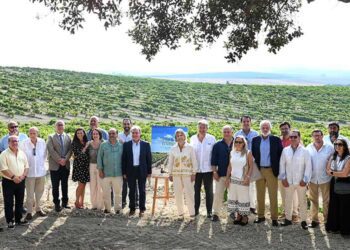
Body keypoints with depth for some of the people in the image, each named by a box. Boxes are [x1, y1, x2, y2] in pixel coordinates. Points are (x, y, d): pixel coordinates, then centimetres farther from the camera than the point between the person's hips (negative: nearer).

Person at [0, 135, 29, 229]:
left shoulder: (22, 153, 7)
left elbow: (26, 166, 8)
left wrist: (22, 176, -8)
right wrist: (13, 177, -20)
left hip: (20, 181, 5)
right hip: (8, 182, -5)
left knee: (20, 202, 13)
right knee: (9, 203, 3)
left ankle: (19, 219, 24)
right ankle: (10, 221, 12)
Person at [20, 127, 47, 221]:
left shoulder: (42, 142, -3)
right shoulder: (24, 143, -13)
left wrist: (42, 163, 8)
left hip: (41, 171, 3)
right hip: (30, 172, -3)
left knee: (39, 192, 14)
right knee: (30, 194, 0)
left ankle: (38, 209, 27)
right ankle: (29, 212, 10)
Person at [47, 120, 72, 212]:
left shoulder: (68, 137, 10)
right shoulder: (51, 137, 2)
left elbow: (70, 150, 3)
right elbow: (51, 150, -8)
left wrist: (65, 159, -12)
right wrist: (59, 160, -14)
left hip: (66, 165, 3)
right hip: (55, 165, -2)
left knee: (65, 185, 9)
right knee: (55, 186, 2)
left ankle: (65, 202, 19)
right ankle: (57, 204, 10)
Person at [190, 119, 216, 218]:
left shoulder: (211, 139, -3)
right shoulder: (193, 138, 3)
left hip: (207, 169, -2)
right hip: (196, 169, 2)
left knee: (209, 190, 5)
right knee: (196, 190, 9)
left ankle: (209, 211, 12)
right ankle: (196, 209, 19)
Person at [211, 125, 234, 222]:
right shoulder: (217, 145, 3)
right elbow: (214, 160, 4)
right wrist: (214, 172, -3)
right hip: (221, 174, -1)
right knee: (218, 194, -2)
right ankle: (216, 213, 4)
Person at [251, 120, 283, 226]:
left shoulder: (276, 140, -1)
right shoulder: (255, 140, 6)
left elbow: (280, 155, 0)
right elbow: (253, 154, 8)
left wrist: (278, 168, -6)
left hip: (271, 171, -2)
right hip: (259, 170, 2)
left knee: (273, 195, 0)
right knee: (260, 195, 9)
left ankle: (274, 218, 6)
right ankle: (261, 216, 18)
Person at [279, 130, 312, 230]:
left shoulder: (305, 151, -6)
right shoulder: (285, 150, 1)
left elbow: (308, 166, -5)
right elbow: (282, 165, 4)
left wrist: (305, 179, -9)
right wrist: (283, 178, -1)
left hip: (301, 181, -2)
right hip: (288, 181, 2)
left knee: (302, 201, 8)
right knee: (288, 200, 13)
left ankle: (303, 220, 19)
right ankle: (288, 219, 26)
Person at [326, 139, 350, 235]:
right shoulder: (333, 157, 7)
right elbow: (328, 171, 3)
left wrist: (333, 172, -7)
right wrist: (339, 173, -13)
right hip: (334, 184, 6)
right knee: (334, 206, 11)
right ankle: (334, 227, 23)